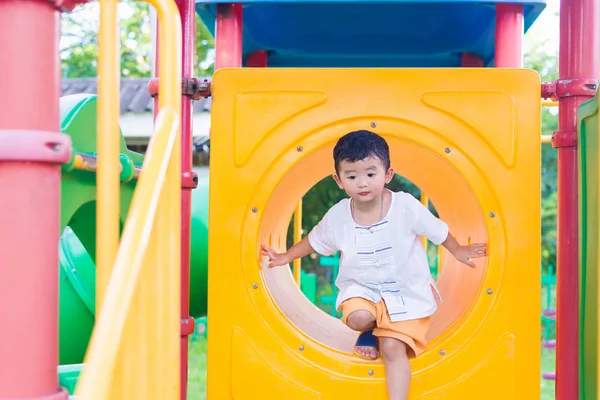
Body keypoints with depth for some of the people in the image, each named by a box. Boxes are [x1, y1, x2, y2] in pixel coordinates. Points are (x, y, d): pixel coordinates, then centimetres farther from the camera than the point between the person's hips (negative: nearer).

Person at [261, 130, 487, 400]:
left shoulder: (406, 206, -17)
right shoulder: (337, 216, -10)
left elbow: (437, 231, -1)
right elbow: (315, 240, 9)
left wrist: (458, 251, 9)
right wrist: (286, 257, 13)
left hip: (405, 289, -2)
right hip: (361, 286, 2)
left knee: (392, 348, -15)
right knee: (358, 317, -29)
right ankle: (370, 331, 9)